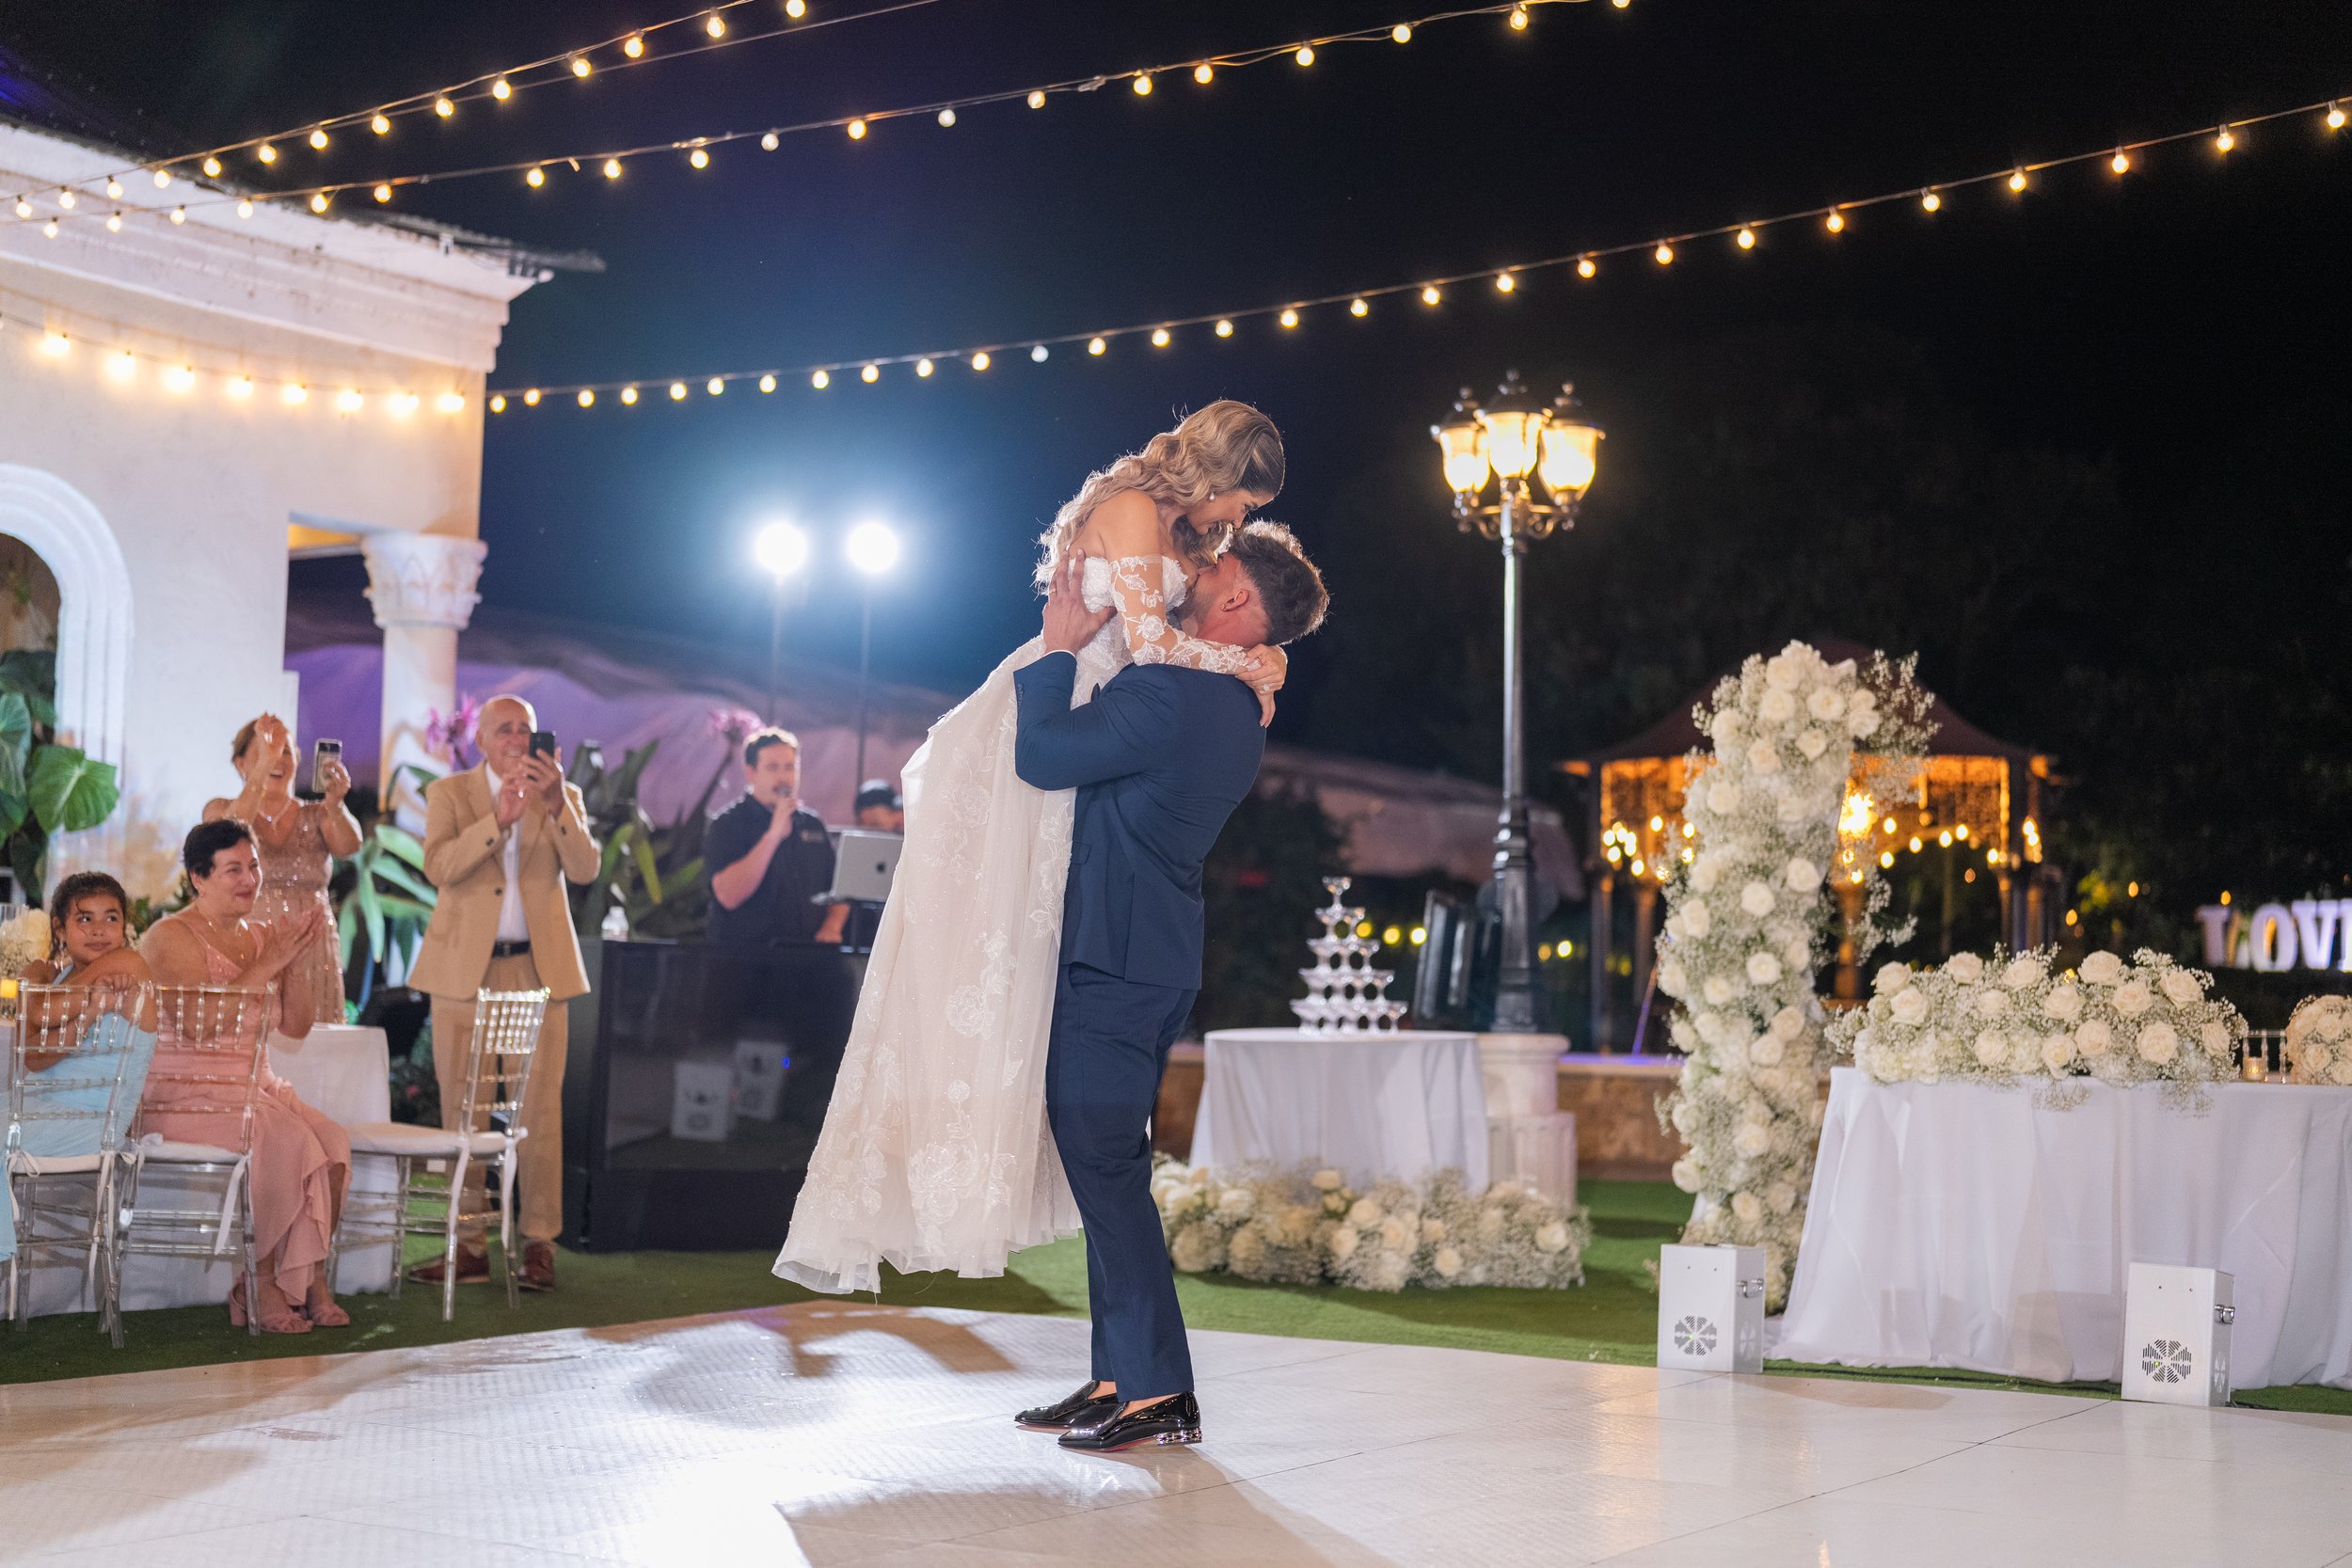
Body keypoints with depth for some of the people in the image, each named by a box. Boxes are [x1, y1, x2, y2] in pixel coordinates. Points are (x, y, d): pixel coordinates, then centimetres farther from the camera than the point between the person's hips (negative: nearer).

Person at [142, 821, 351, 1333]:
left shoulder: (263, 935, 14)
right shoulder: (172, 937, -7)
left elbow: (296, 1027, 10)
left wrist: (295, 963, -6)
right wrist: (268, 964, -19)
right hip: (185, 1094, -6)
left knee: (332, 1141, -22)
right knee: (288, 1141, -30)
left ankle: (312, 1278, -13)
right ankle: (258, 1287, -17)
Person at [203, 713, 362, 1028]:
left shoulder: (317, 816, 11)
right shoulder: (221, 810, 8)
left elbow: (349, 845, -11)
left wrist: (335, 803, -32)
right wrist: (264, 765, -29)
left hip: (311, 959, 2)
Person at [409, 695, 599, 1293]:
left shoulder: (563, 796, 9)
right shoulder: (449, 794, 6)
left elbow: (586, 868, -6)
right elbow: (439, 866, -11)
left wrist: (555, 802, -18)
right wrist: (498, 818, -21)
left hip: (539, 969, 0)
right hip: (466, 969, 0)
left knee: (540, 1110, -3)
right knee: (462, 1111, 1)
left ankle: (539, 1245, 2)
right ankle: (469, 1247, 7)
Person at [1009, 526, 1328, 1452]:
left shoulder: (1165, 691, -18)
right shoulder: (1238, 719, 15)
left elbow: (1043, 755, -17)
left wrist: (1060, 647, -5)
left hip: (1112, 959, -10)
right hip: (1156, 960, 10)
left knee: (1102, 1166, -8)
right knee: (1111, 1170, 13)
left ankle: (1159, 1392, -7)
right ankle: (1120, 1376, 17)